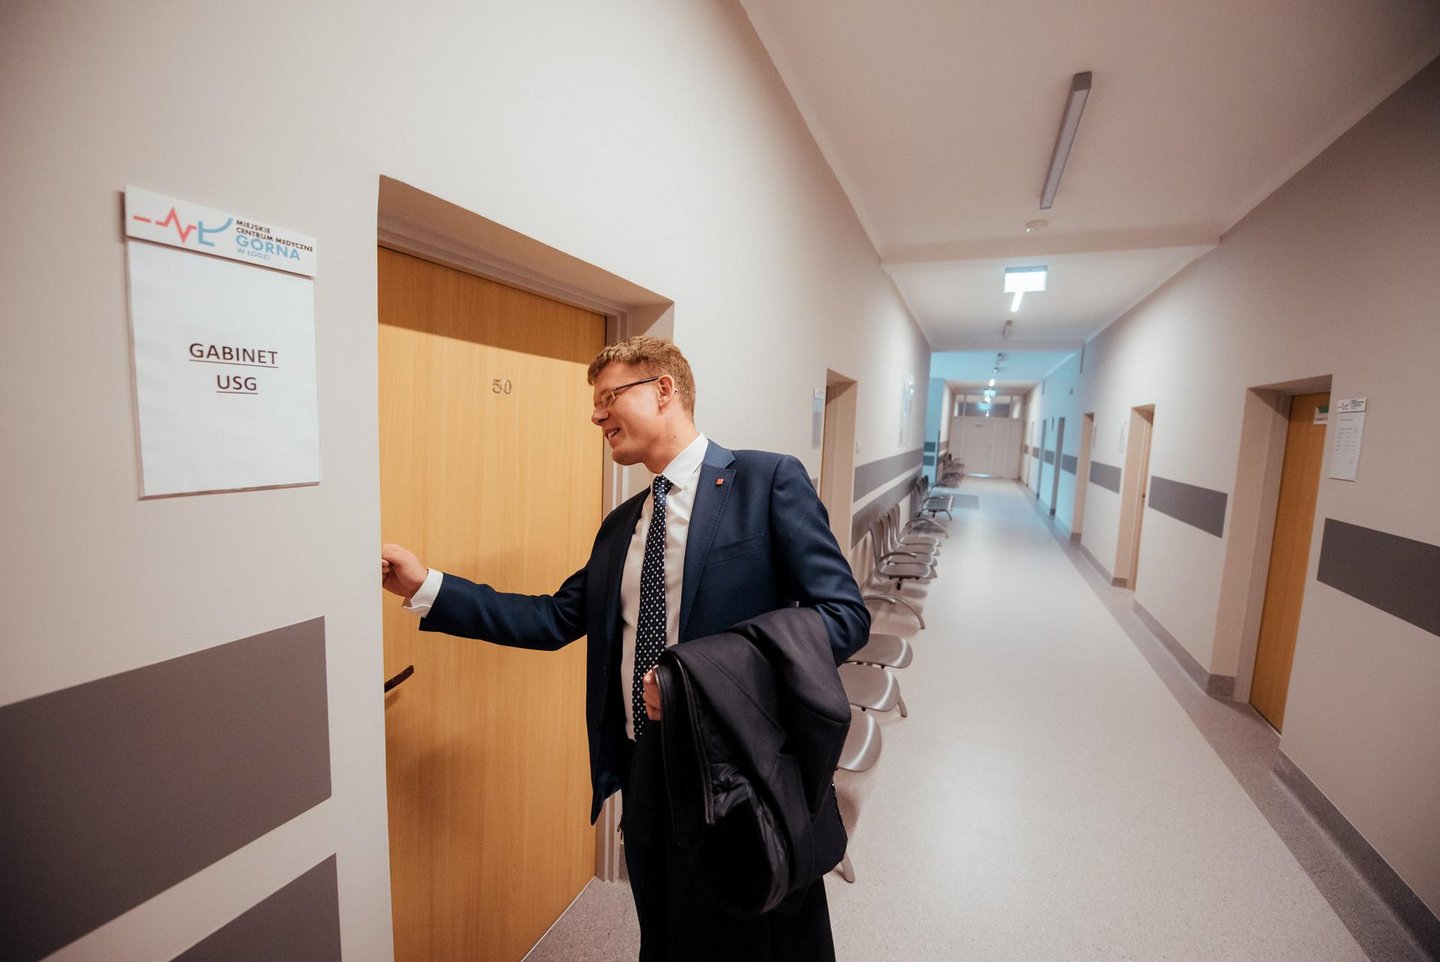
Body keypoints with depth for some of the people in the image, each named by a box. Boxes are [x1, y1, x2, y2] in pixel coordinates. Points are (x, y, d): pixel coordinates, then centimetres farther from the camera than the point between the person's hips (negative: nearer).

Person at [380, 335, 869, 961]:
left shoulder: (769, 481, -13)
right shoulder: (621, 525, 9)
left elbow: (844, 614, -17)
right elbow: (556, 619, 7)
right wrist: (425, 587, 2)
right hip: (647, 769, 6)